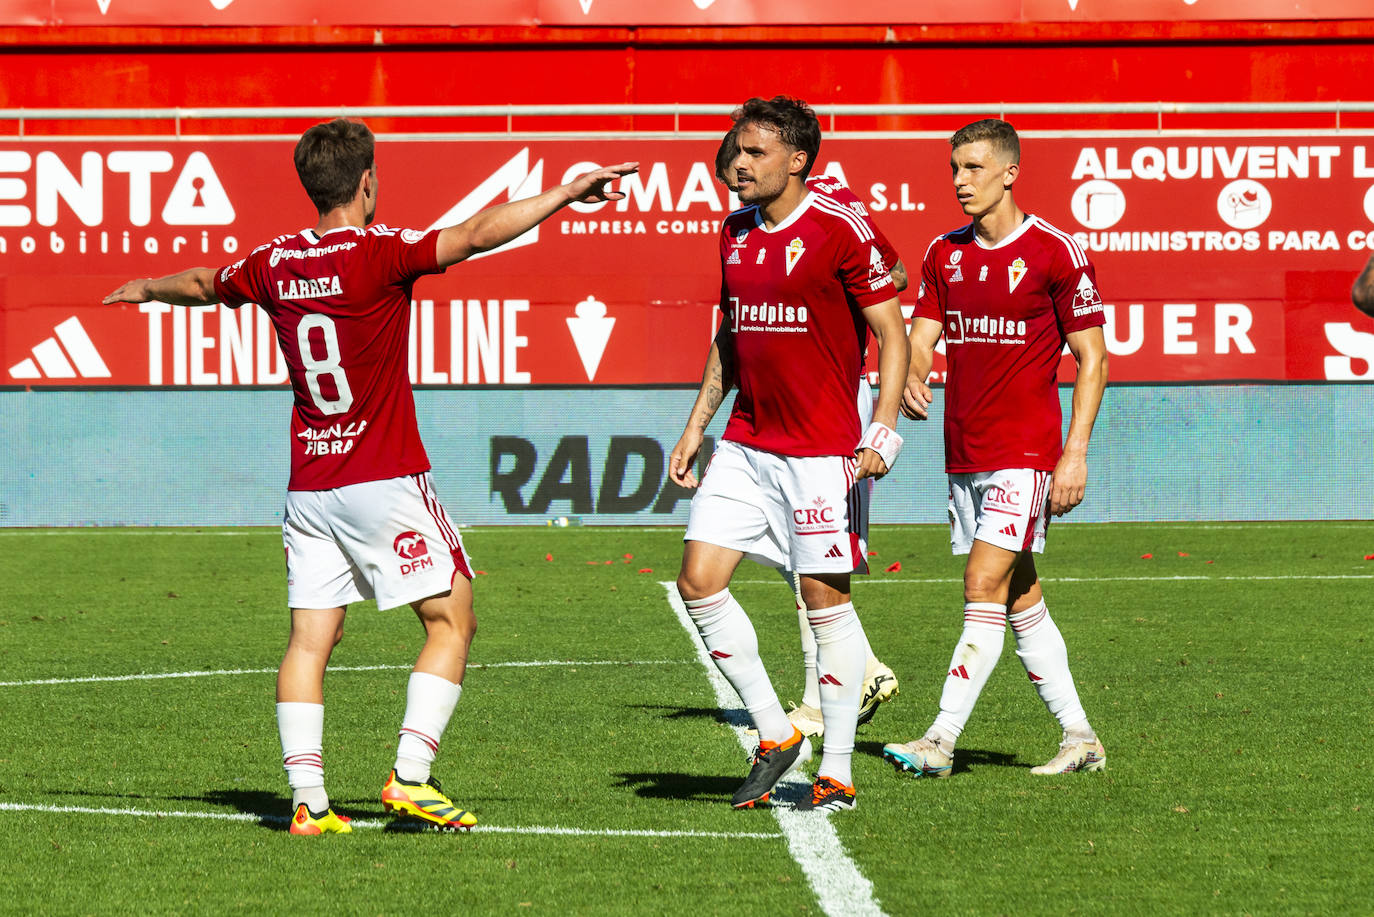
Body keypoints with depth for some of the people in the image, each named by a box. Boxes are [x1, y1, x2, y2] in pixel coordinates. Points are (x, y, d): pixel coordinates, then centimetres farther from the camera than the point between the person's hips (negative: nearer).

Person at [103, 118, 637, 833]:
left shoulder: (274, 264, 6)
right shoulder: (379, 253, -12)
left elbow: (205, 284, 26)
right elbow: (475, 235, -22)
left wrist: (148, 288, 47)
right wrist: (565, 193, -20)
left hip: (308, 487, 6)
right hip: (386, 480, -6)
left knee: (310, 639, 5)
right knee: (452, 621, 2)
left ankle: (307, 799, -1)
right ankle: (410, 777, -8)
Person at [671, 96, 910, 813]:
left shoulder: (839, 230, -10)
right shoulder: (735, 233, 10)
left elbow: (891, 332, -8)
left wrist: (881, 433, -15)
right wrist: (696, 426, 17)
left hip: (821, 450, -7)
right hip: (745, 444, 7)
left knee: (825, 599, -3)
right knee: (699, 581, -2)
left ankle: (837, 773, 6)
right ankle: (774, 735, 11)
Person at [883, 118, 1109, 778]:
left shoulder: (1054, 252, -8)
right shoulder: (944, 255, 10)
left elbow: (1092, 359, -6)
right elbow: (920, 339, 9)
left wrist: (1075, 453, -13)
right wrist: (912, 378, -16)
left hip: (1025, 454, -7)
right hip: (964, 454, 7)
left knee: (985, 590, -13)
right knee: (1020, 600, 9)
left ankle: (941, 741, -17)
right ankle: (1080, 740, 17)